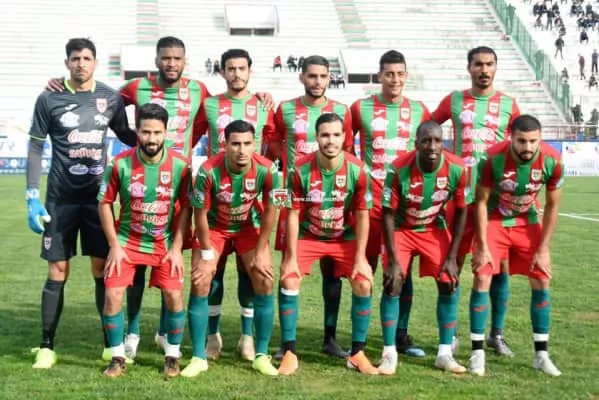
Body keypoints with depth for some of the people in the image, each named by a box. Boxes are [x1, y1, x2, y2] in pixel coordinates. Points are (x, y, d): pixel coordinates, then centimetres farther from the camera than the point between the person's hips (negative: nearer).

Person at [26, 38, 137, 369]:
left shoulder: (111, 98, 3)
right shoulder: (49, 99, -3)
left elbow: (125, 135, 17)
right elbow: (35, 148, 0)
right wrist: (32, 197, -6)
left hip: (98, 196, 1)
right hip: (60, 198, -1)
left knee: (103, 270, 5)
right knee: (57, 272, 2)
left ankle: (111, 343, 15)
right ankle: (47, 346, 12)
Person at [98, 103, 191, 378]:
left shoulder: (180, 164, -13)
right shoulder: (120, 164, -14)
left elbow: (186, 207, -5)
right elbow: (104, 204, -4)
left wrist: (177, 248, -9)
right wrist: (114, 246, -8)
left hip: (165, 244, 0)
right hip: (127, 241, 0)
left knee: (174, 296, -10)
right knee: (113, 296, -9)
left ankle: (172, 357, 11)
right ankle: (118, 358, 9)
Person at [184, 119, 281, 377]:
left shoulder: (267, 170, -27)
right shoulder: (209, 171, -31)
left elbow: (270, 211, -13)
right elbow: (200, 214, -19)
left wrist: (260, 252, -9)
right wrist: (207, 254, -14)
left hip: (249, 227, 1)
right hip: (214, 227, -1)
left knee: (264, 281, -10)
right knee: (200, 283, -12)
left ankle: (262, 356, 3)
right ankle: (199, 357, 0)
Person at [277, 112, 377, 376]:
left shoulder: (356, 170, -18)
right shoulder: (301, 169, -20)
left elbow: (362, 215, -10)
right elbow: (294, 214, -13)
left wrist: (360, 258, -12)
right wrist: (291, 257, -14)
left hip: (345, 237, 1)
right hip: (307, 236, -1)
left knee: (363, 284, -13)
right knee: (289, 281, -16)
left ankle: (358, 354, 4)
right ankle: (289, 353, -4)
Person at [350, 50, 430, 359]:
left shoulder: (419, 110, 7)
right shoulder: (361, 108, 1)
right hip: (370, 198, -2)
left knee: (404, 268, 4)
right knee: (366, 266, 1)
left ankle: (401, 335, 15)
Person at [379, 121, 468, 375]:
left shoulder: (456, 169, -22)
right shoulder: (399, 169, -28)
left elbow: (460, 212, -9)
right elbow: (388, 214, -18)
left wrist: (452, 257, -10)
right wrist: (393, 260, -20)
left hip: (435, 229, 2)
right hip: (402, 229, -2)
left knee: (449, 285, -5)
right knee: (392, 285, -13)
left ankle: (444, 354, 7)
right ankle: (389, 354, -2)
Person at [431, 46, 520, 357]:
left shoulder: (508, 105, 5)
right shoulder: (454, 101, 5)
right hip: (460, 194, 0)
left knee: (500, 265, 0)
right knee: (453, 263, 5)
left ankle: (497, 333, 13)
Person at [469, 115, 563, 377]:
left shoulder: (552, 161, -22)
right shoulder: (494, 158, -28)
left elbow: (552, 206, -9)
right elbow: (481, 202, -16)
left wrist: (543, 249, -9)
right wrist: (482, 247, -17)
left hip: (528, 221, 2)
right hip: (494, 220, -2)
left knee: (542, 280, -1)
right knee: (482, 279, -11)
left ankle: (541, 355, 9)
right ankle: (477, 352, -2)